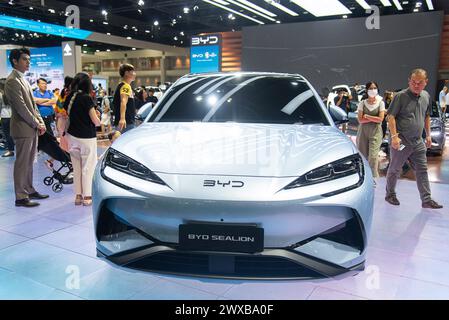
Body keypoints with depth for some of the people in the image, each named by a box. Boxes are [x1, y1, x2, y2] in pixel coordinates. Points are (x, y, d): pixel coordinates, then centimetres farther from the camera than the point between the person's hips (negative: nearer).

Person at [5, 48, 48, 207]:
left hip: (32, 128, 9)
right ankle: (21, 197, 3)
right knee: (22, 163, -3)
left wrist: (40, 122, 7)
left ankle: (29, 190, 24)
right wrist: (36, 124, -13)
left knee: (29, 162, 15)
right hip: (23, 128, -9)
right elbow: (21, 107, -18)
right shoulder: (12, 81, -12)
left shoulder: (23, 80, 18)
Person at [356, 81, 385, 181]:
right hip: (363, 131, 1)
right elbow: (360, 120, -5)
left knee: (373, 156, -11)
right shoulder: (362, 103, 4)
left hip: (376, 131, -1)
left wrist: (366, 116, -6)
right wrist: (374, 118, -9)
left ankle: (373, 177, -3)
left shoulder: (380, 103, 3)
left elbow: (380, 119, -7)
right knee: (363, 155, 2)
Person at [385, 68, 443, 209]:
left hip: (418, 142, 6)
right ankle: (390, 194, 23)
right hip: (401, 142, -6)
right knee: (394, 170, 7)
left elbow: (427, 116, 20)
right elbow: (391, 116, -14)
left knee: (422, 171, 7)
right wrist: (394, 136, -22)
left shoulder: (426, 96, 9)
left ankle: (427, 200, 13)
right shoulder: (401, 96, -11)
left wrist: (428, 135, 16)